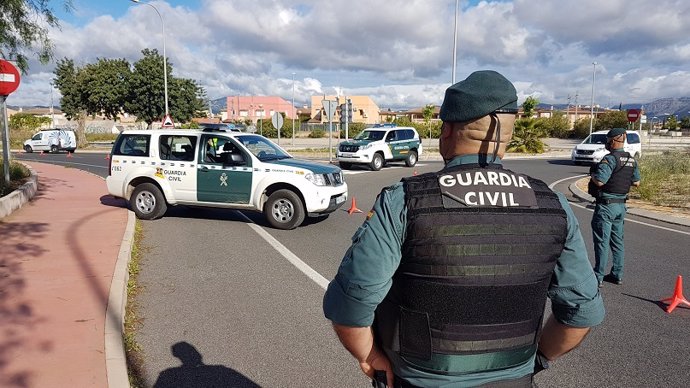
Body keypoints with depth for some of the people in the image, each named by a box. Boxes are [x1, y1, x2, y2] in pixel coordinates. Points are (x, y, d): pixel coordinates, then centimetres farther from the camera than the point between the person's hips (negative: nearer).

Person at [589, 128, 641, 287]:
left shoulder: (610, 159, -18)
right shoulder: (632, 160, 7)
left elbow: (600, 181, -26)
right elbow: (636, 182, 14)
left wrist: (592, 176, -6)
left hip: (606, 205, -8)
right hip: (621, 205, 8)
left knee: (602, 241, -2)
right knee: (617, 240, 15)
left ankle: (598, 277, 3)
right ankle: (617, 275, 23)